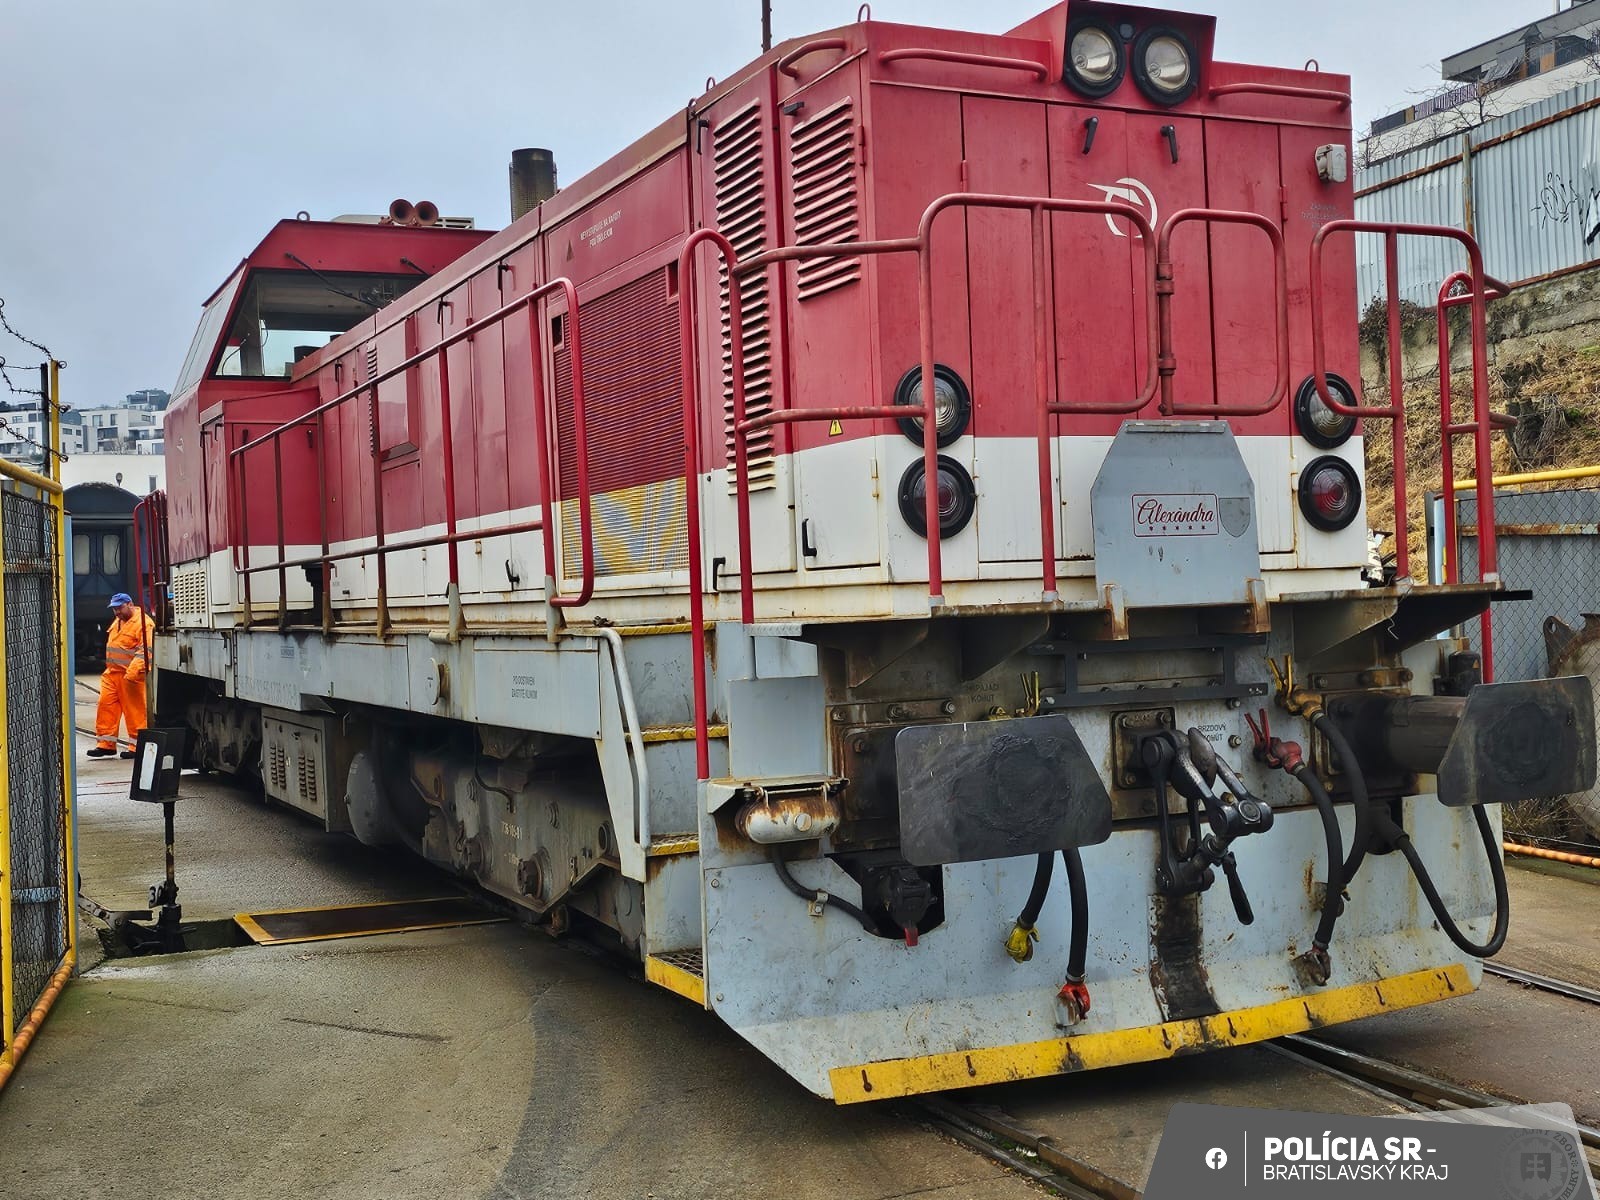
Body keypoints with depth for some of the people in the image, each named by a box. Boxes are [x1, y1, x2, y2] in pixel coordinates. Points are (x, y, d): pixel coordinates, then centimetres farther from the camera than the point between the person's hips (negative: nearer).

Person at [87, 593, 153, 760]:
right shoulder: (118, 622, 19)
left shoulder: (143, 623, -12)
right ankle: (106, 744, 10)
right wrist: (109, 668, 22)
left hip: (131, 676, -9)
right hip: (112, 673, 9)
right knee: (106, 706, 4)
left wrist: (132, 673, -27)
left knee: (135, 711, -2)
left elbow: (144, 651, -21)